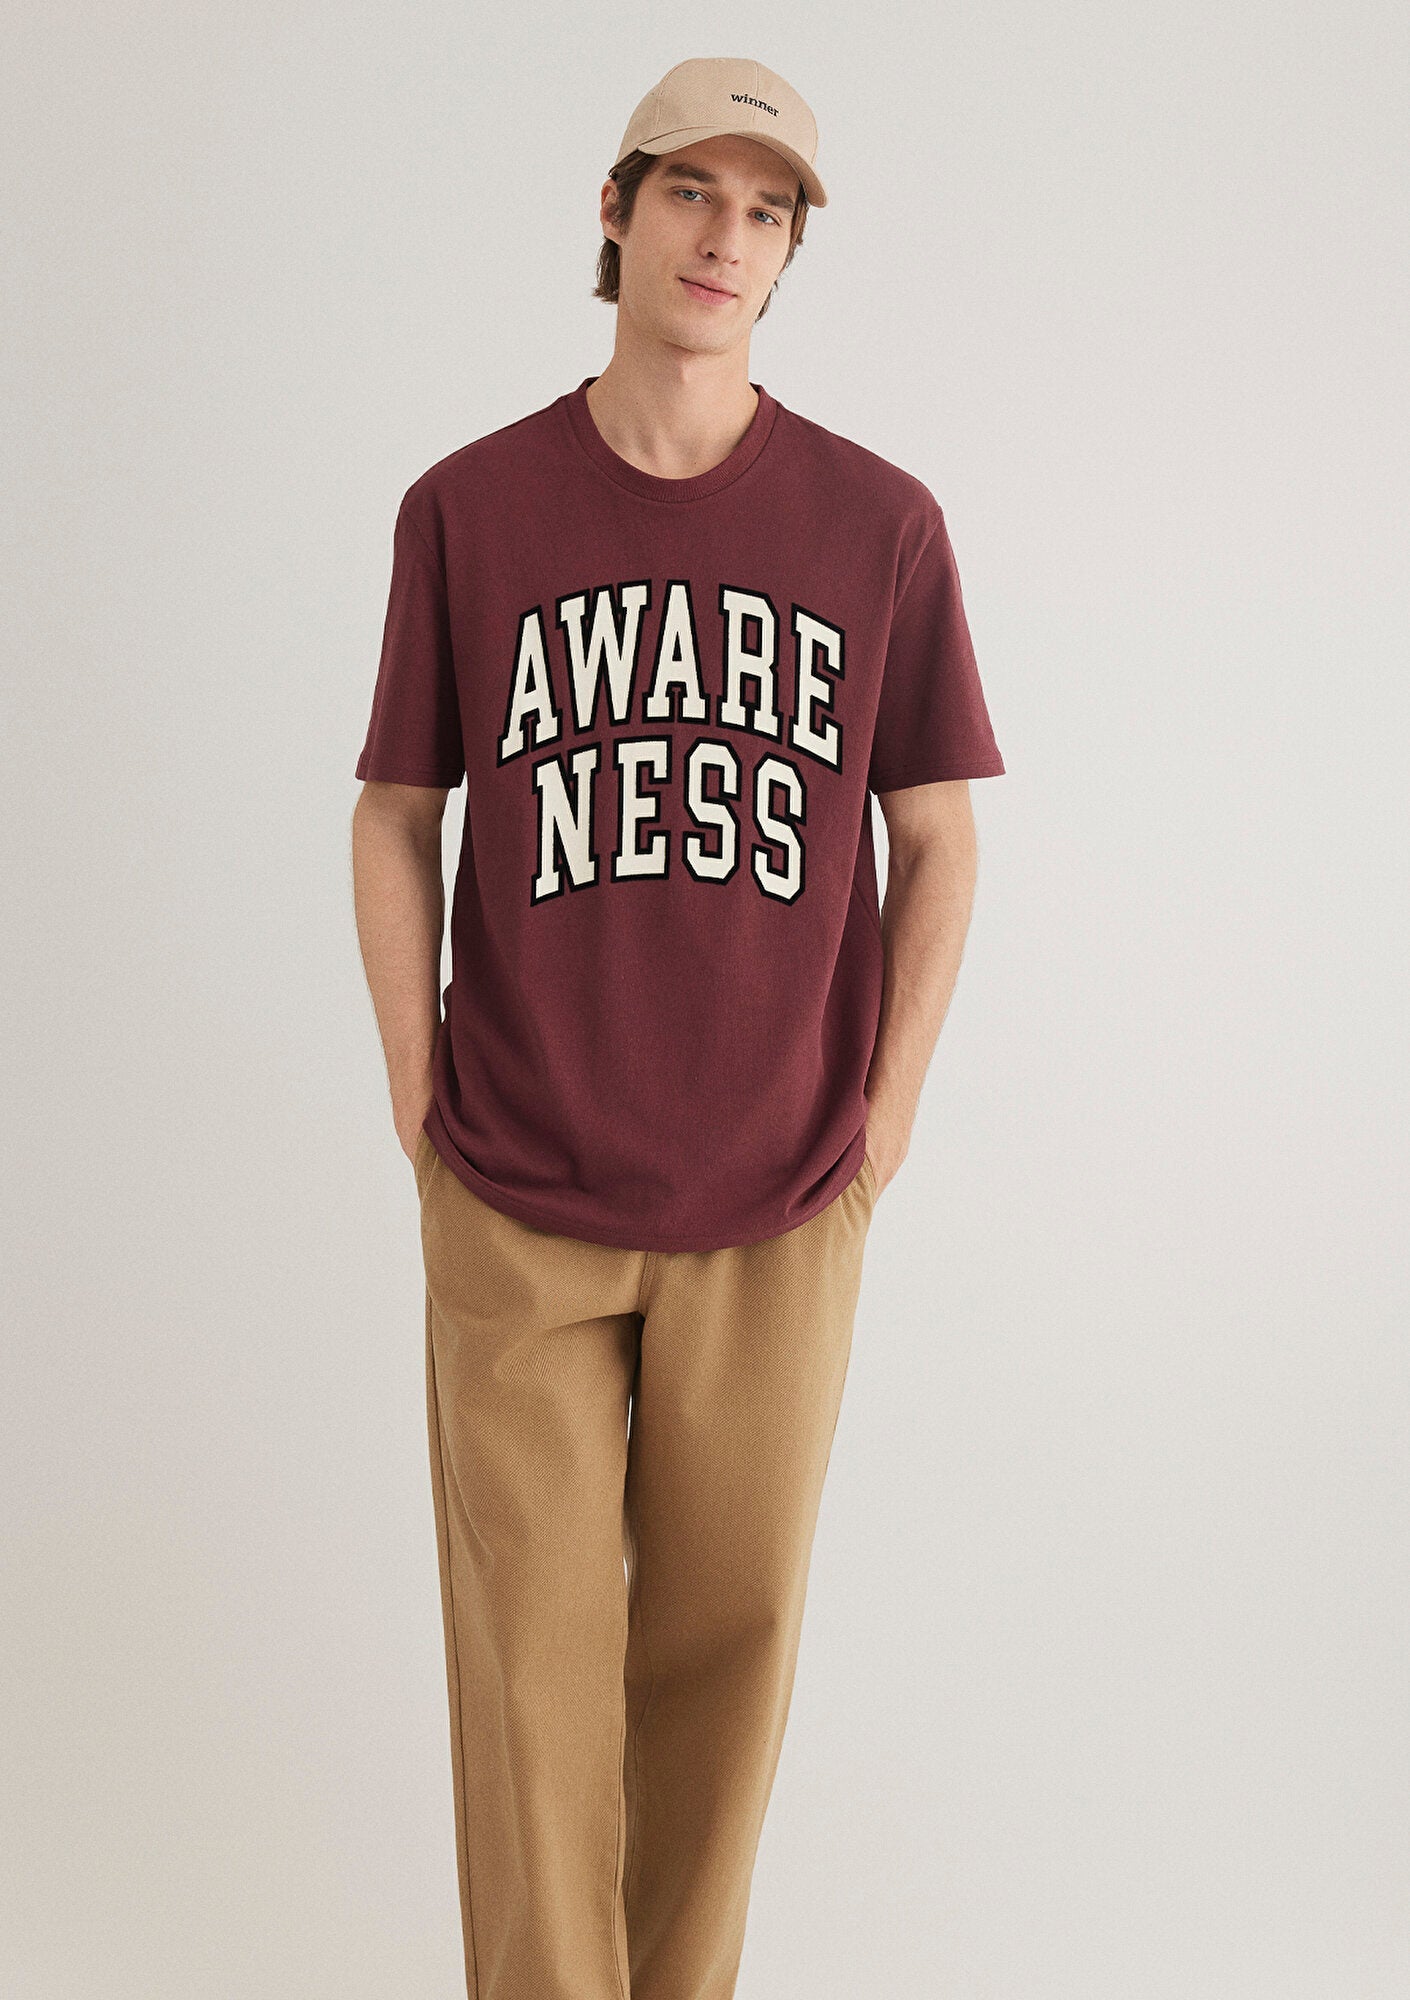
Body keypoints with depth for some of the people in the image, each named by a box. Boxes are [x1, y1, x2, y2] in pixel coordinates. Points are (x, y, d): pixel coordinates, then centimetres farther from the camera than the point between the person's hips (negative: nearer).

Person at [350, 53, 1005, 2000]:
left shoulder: (880, 522, 0)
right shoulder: (468, 509, 0)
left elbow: (936, 837, 5)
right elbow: (396, 817, 6)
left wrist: (883, 1121, 1)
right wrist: (422, 1107, 1)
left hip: (780, 1200, 1)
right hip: (518, 1200, 0)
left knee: (728, 1631, 12)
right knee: (533, 1653, 4)